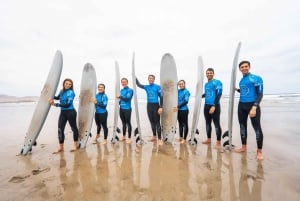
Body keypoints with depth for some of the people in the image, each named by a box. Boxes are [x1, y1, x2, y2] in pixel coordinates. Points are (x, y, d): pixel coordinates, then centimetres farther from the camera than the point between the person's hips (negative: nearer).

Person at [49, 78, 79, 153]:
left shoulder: (71, 92, -14)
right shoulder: (61, 91, 7)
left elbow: (67, 104, -22)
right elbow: (58, 97, 29)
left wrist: (55, 104, -21)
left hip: (70, 112, -6)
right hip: (63, 112, 6)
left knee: (73, 128, 7)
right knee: (60, 129, 2)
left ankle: (75, 145, 24)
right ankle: (60, 147, 15)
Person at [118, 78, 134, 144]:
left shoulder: (130, 90, -7)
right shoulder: (121, 90, 13)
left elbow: (127, 98, -19)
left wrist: (120, 96, -14)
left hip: (127, 109, -6)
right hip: (121, 109, 6)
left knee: (128, 123, 1)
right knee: (123, 123, 16)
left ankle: (129, 138, 12)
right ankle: (124, 136, 30)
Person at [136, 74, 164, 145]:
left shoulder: (158, 87, -5)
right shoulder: (146, 87, 8)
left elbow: (161, 97, -9)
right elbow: (138, 85, 0)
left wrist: (161, 107, -16)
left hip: (156, 106, -5)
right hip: (149, 106, 5)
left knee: (157, 122, -4)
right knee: (152, 122, 14)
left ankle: (160, 139, 2)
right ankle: (154, 136, 28)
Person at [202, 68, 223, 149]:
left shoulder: (217, 82, -5)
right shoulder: (206, 84, 15)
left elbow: (219, 94, -14)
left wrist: (214, 106, -21)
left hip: (215, 106, -7)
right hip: (206, 106, 7)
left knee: (216, 123, -3)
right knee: (208, 123, 12)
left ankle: (218, 142, 6)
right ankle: (209, 139, 25)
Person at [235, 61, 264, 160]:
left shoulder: (256, 78, -7)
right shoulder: (241, 80, 12)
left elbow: (260, 94, -14)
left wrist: (254, 107, -25)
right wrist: (237, 89, 11)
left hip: (252, 105, -7)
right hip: (241, 105, 7)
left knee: (257, 128, -1)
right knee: (242, 126, 12)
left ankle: (259, 151, 11)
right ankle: (244, 147, 24)